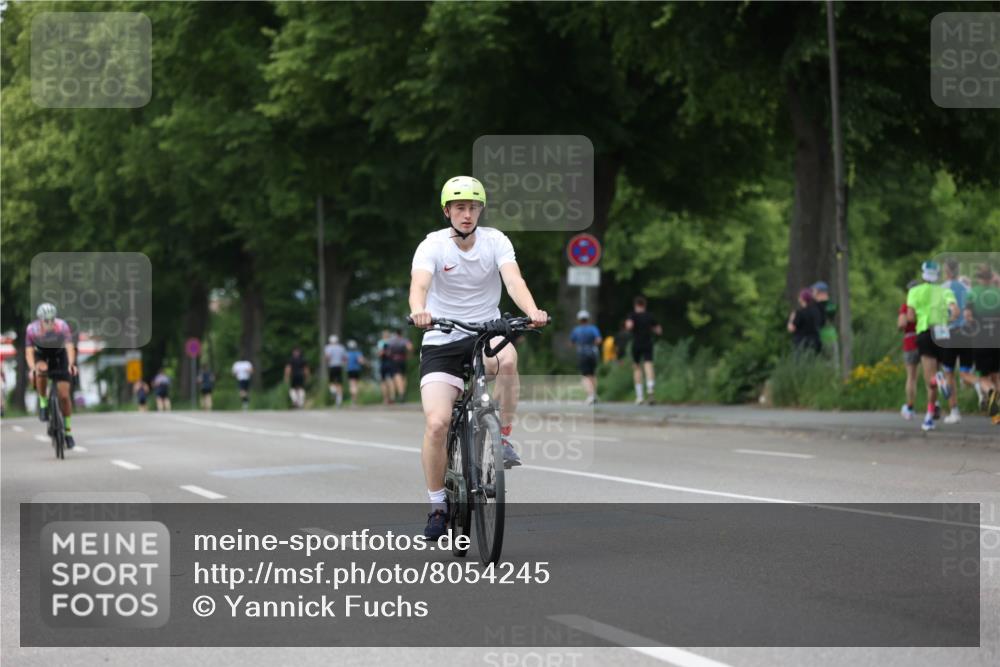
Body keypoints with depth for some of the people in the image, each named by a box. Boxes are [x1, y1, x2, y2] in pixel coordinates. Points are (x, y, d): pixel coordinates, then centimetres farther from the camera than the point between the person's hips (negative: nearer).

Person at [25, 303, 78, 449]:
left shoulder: (62, 326, -29)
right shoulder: (32, 329, -27)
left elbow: (70, 347, -38)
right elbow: (29, 351, -31)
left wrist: (71, 364, -56)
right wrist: (32, 368, -49)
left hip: (59, 356, 0)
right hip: (41, 355, 0)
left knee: (64, 396, -6)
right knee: (41, 370, -37)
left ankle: (68, 431, 9)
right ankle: (43, 403, -14)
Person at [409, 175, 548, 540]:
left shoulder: (495, 241, -6)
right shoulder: (432, 246, -10)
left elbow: (514, 280, -22)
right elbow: (419, 284, -28)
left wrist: (533, 312, -43)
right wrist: (419, 312, -52)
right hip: (441, 341, -1)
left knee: (507, 358, -37)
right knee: (436, 423, -17)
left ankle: (504, 438, -16)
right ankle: (437, 506, 2)